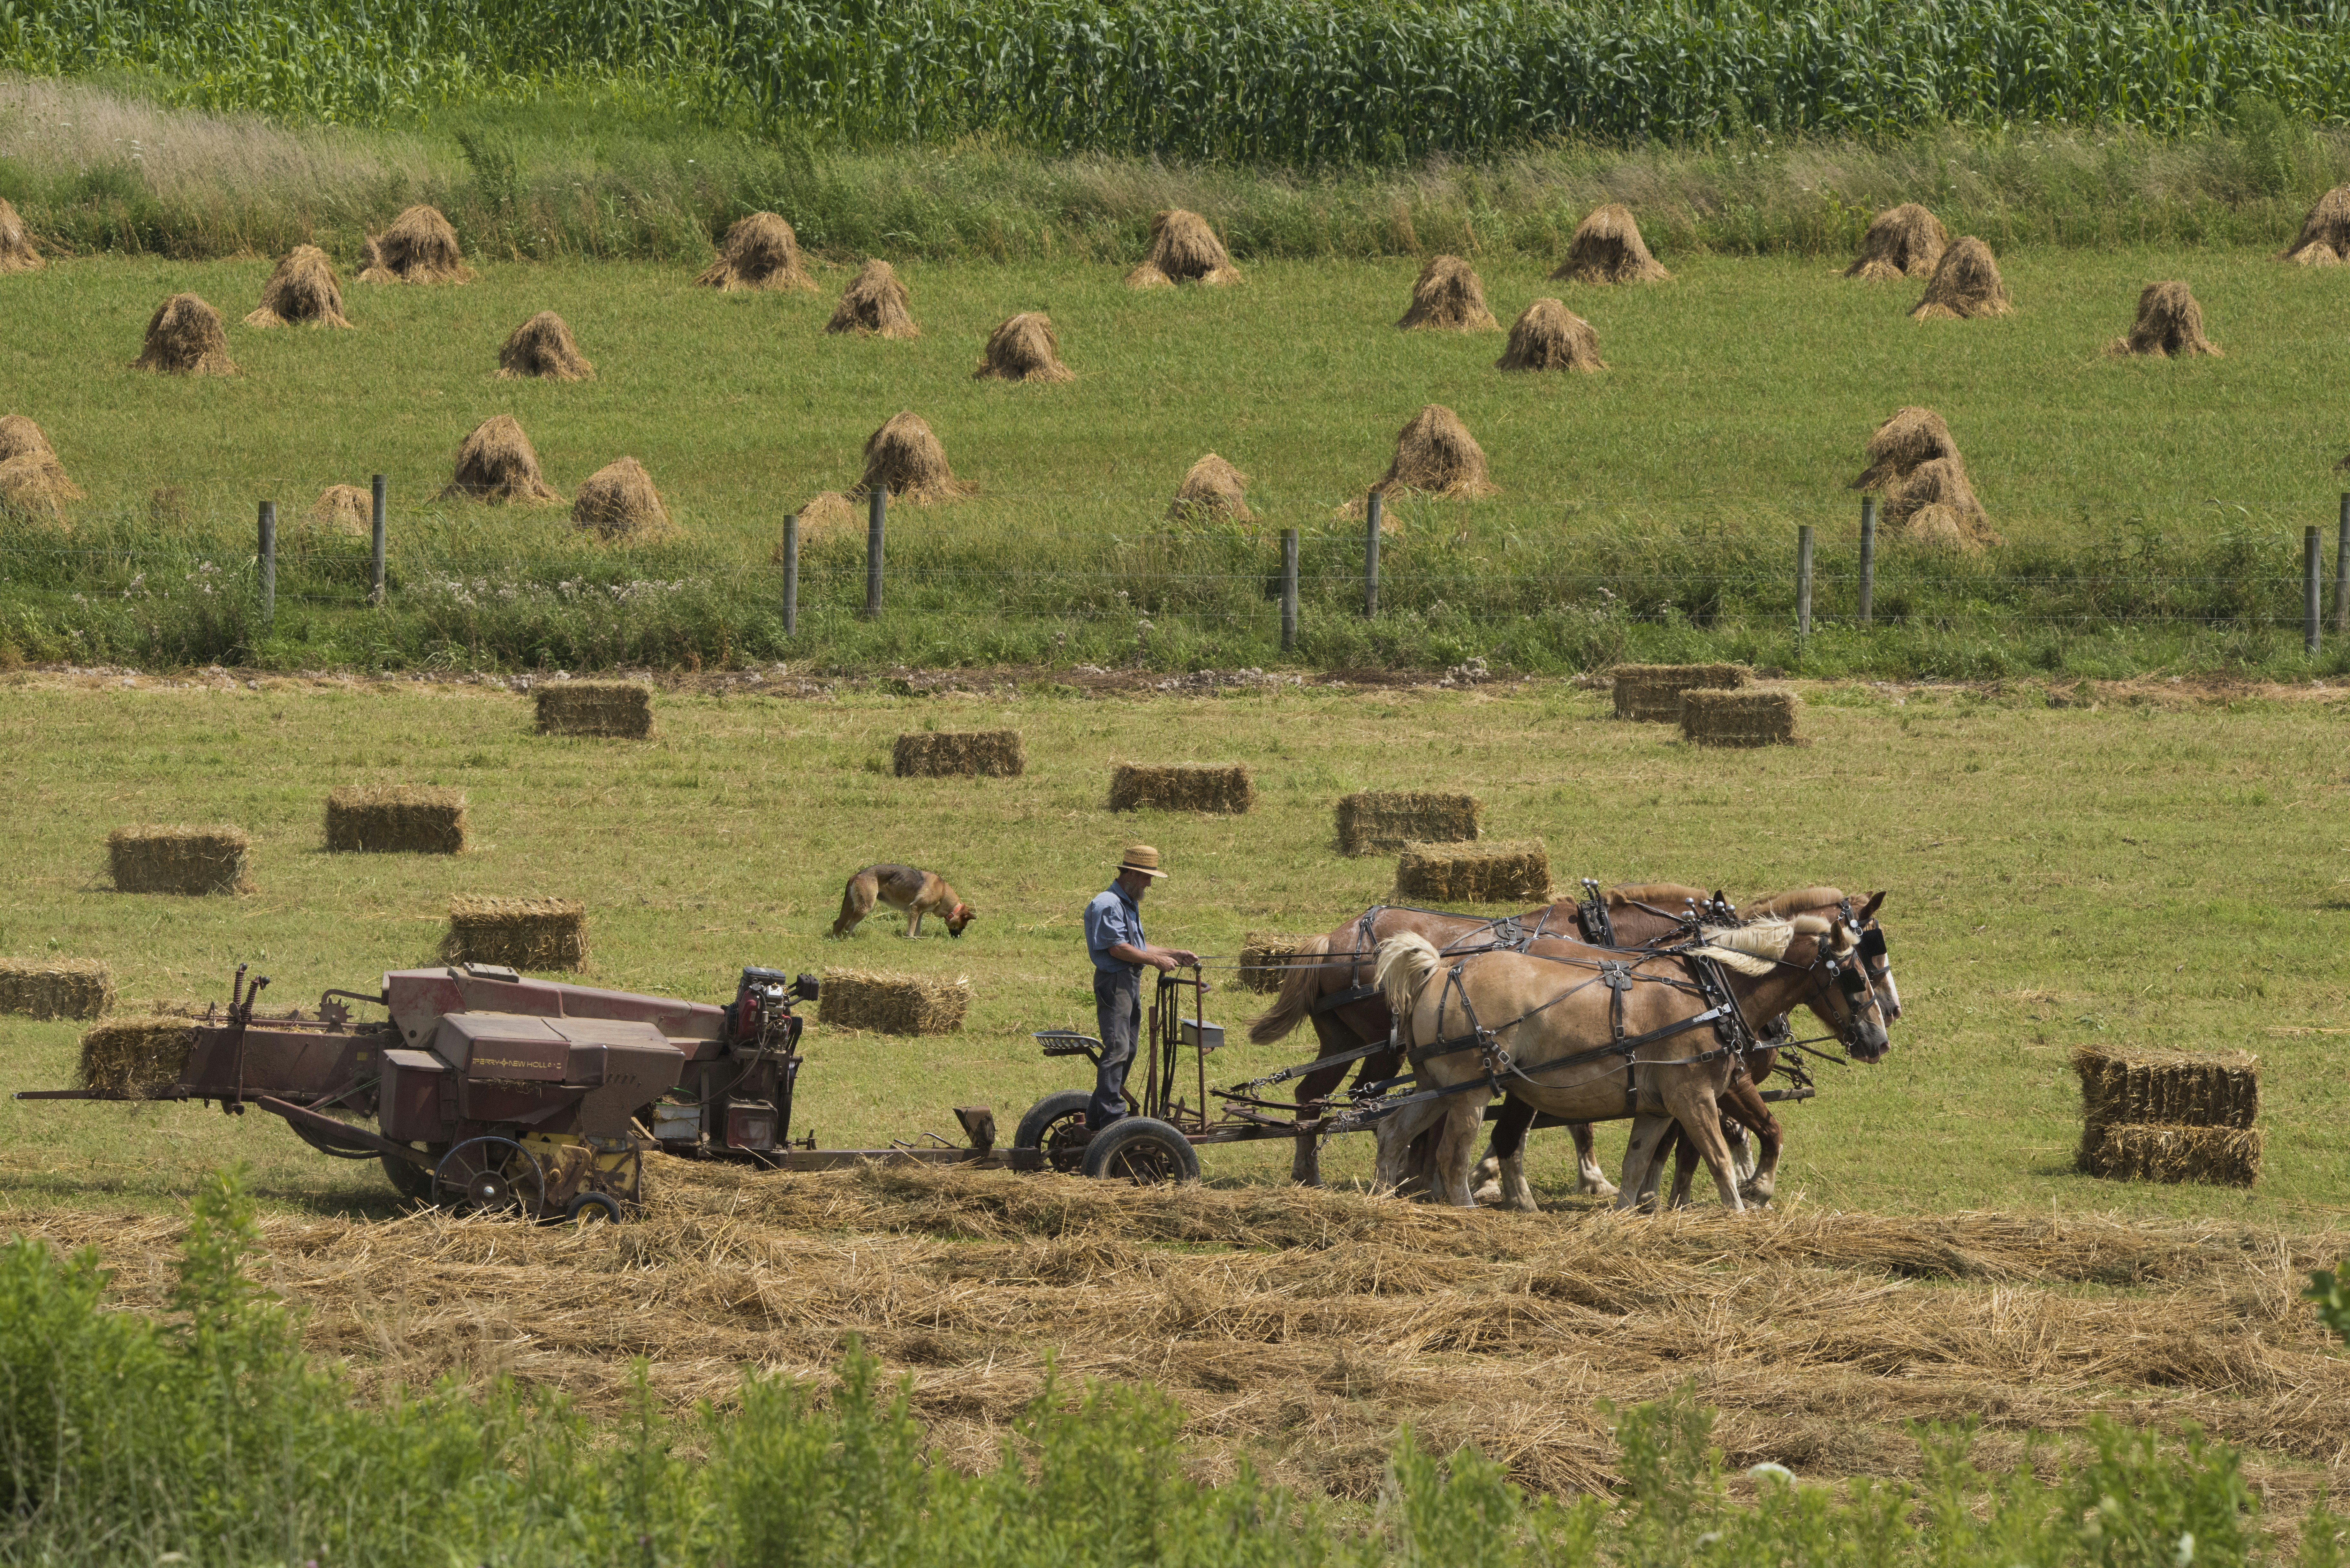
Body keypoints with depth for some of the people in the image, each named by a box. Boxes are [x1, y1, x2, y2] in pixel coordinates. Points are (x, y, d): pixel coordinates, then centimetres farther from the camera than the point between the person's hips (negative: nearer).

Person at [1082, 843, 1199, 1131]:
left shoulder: (1130, 904, 20)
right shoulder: (1108, 904, -14)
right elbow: (1118, 948, -21)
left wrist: (1174, 955, 17)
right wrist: (1157, 961, -15)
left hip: (1131, 982, 11)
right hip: (1114, 981, -11)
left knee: (1128, 1050, 11)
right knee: (1117, 1048, -14)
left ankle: (1096, 1117, 15)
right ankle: (1111, 1115, -15)